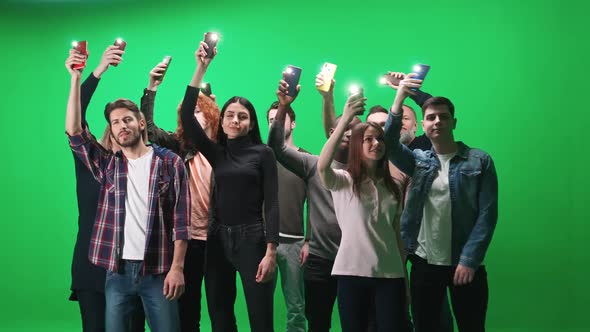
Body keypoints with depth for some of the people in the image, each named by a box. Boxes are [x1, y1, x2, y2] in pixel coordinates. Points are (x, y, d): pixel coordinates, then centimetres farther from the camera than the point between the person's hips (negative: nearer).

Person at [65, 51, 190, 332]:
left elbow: (181, 219, -3)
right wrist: (76, 78, -7)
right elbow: (74, 132, -2)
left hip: (158, 270, -3)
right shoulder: (108, 165, 10)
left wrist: (177, 267, -10)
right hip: (118, 270, 3)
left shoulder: (170, 162, 1)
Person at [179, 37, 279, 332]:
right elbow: (187, 117, 0)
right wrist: (201, 68, -3)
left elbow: (271, 204, -4)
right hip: (218, 239, 4)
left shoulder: (263, 153, 0)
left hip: (251, 239, -4)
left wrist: (270, 251, -13)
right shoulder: (217, 153, 10)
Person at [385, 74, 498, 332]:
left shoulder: (479, 161, -1)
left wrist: (469, 260, -12)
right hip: (424, 263, 2)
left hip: (465, 264, -2)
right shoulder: (418, 161, 8)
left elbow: (487, 214, -5)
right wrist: (399, 100, -22)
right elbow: (389, 143, -10)